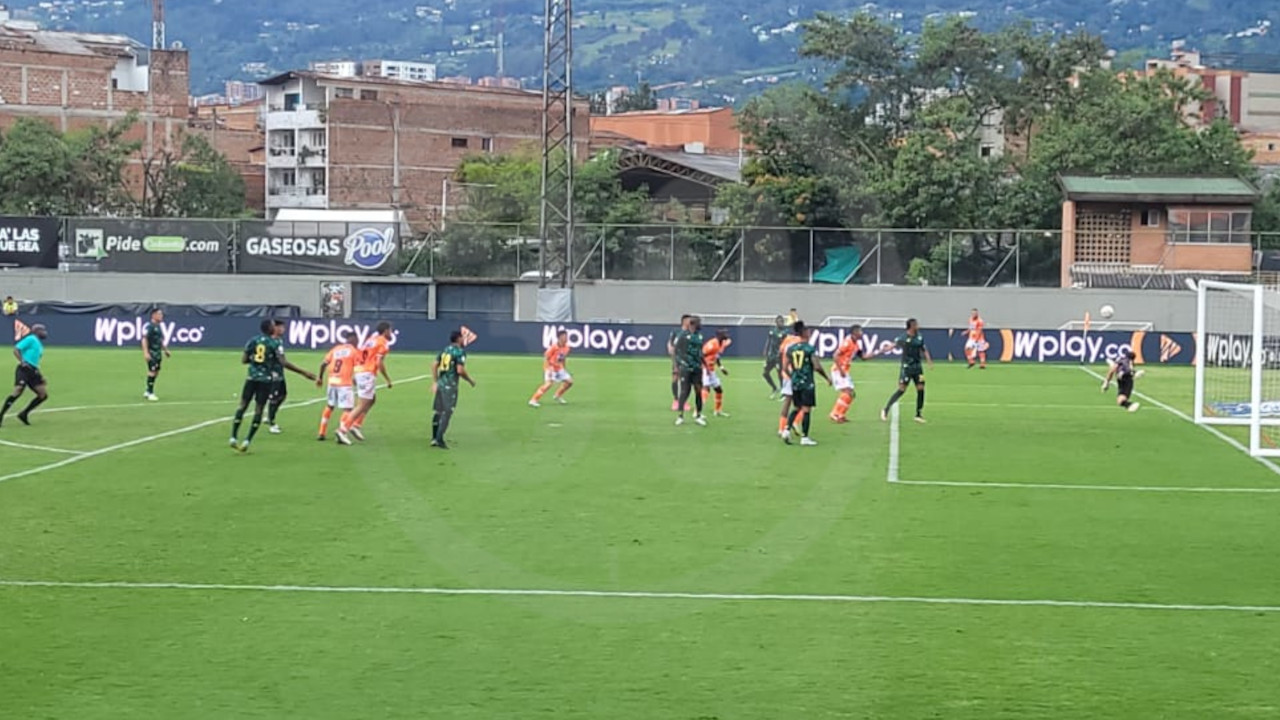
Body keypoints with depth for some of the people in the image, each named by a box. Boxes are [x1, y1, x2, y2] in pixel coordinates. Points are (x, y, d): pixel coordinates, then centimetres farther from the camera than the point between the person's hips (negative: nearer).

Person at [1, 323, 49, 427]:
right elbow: (16, 350, -9)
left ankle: (24, 414, 7)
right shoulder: (31, 339, -2)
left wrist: (40, 375, 21)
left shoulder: (39, 344, 24)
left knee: (43, 395, 0)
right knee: (18, 391, -22)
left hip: (33, 372, 9)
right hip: (24, 370, -9)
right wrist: (22, 362, -21)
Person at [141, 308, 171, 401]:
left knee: (156, 372, 10)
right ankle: (150, 393, -4)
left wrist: (166, 351, 25)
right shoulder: (148, 326, -12)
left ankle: (148, 392, 21)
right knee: (152, 372, -10)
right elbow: (144, 339, -18)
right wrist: (145, 352, -24)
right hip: (151, 352, -9)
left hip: (158, 352, 9)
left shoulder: (159, 326, 15)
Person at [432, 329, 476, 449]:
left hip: (440, 384, 7)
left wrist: (435, 382, 19)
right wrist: (470, 380, -2)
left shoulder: (445, 350, 13)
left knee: (438, 411, 13)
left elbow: (434, 366, 13)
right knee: (447, 412, -7)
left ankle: (434, 438, 18)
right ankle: (439, 439, -12)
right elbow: (460, 370, -17)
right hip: (450, 385, -7)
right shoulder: (460, 352, -9)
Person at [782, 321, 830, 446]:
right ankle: (804, 437, 1)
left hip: (795, 383, 5)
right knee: (806, 409, 0)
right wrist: (827, 378, -1)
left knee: (796, 408, 18)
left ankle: (787, 430, 3)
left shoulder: (790, 348, 6)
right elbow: (817, 367, -15)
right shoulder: (810, 349, -11)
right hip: (807, 383, -5)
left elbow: (785, 367, 8)